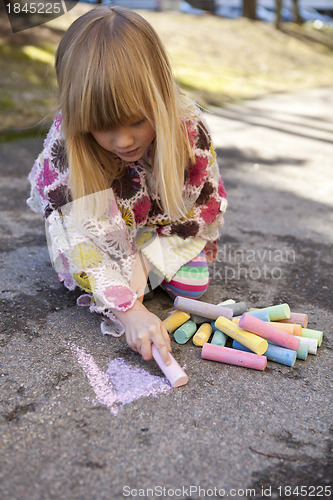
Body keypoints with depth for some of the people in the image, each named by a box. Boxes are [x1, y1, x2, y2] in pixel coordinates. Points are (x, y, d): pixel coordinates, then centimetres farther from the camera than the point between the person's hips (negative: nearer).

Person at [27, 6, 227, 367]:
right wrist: (129, 310, -41)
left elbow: (203, 210, -16)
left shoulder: (188, 128, -30)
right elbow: (81, 237, -32)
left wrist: (145, 261, -23)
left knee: (192, 284, -12)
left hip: (163, 229, 1)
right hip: (103, 226, -1)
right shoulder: (66, 144, -34)